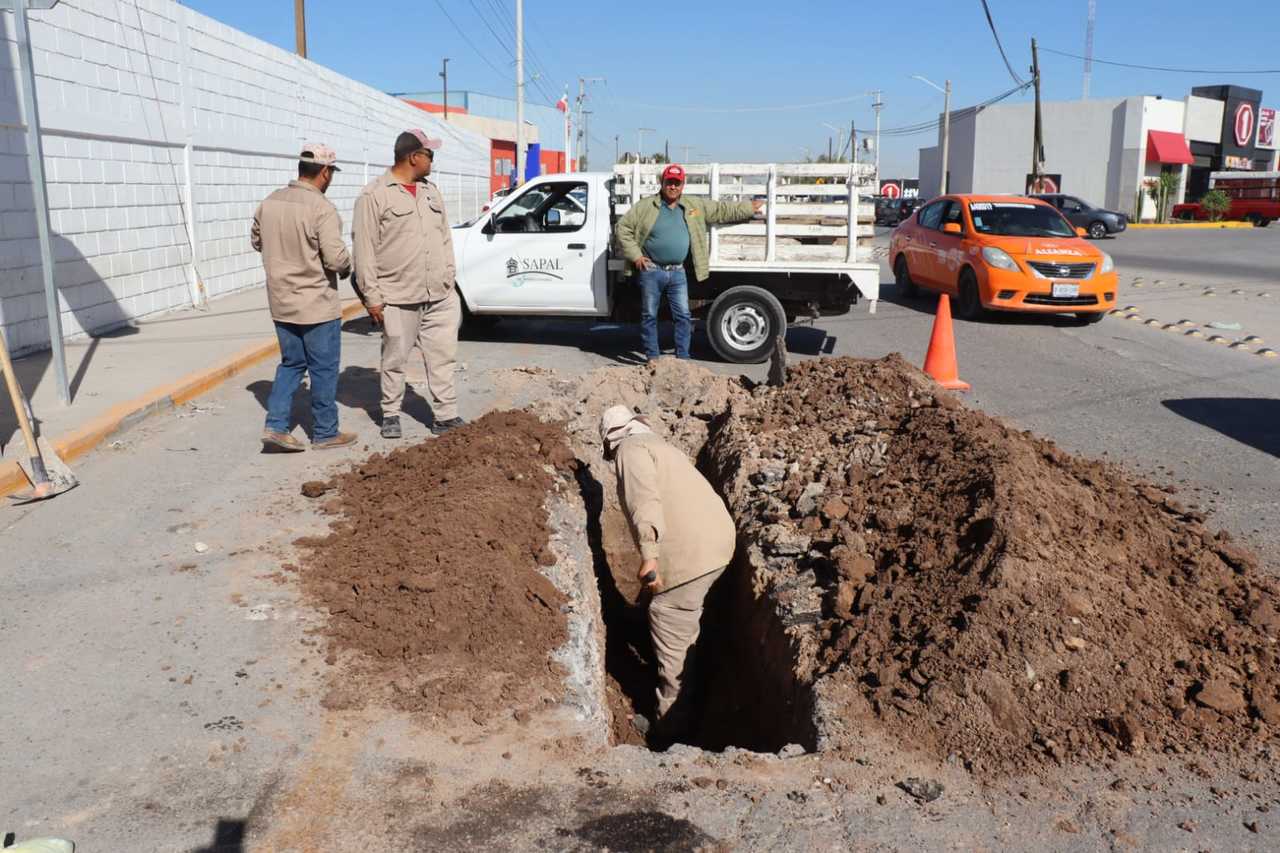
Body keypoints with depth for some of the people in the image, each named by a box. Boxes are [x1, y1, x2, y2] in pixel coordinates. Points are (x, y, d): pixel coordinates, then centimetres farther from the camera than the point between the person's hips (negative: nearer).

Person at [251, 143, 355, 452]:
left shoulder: (270, 202, 3)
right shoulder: (322, 208, -19)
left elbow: (256, 241, 15)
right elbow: (335, 257, -23)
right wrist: (347, 267, -1)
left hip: (281, 302, 7)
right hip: (317, 303, -6)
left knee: (291, 363, 19)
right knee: (324, 369, 7)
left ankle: (276, 425, 10)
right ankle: (325, 433, 16)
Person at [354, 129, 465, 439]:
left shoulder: (431, 191, 14)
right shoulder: (375, 195, -6)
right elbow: (365, 251, -8)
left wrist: (449, 279, 12)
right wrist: (372, 296, -10)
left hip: (440, 296, 5)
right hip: (398, 298, -5)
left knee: (443, 358, 6)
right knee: (395, 360, 6)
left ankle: (445, 416, 12)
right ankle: (390, 414, 21)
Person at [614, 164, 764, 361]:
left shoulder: (695, 206, 9)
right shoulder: (645, 206, -2)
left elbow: (722, 210, 16)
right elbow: (622, 228, -1)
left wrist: (749, 208, 16)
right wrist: (635, 255, -8)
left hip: (678, 273, 3)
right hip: (651, 271, -3)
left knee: (683, 316, 1)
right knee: (649, 316, 3)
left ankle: (683, 357, 10)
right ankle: (652, 356, 12)